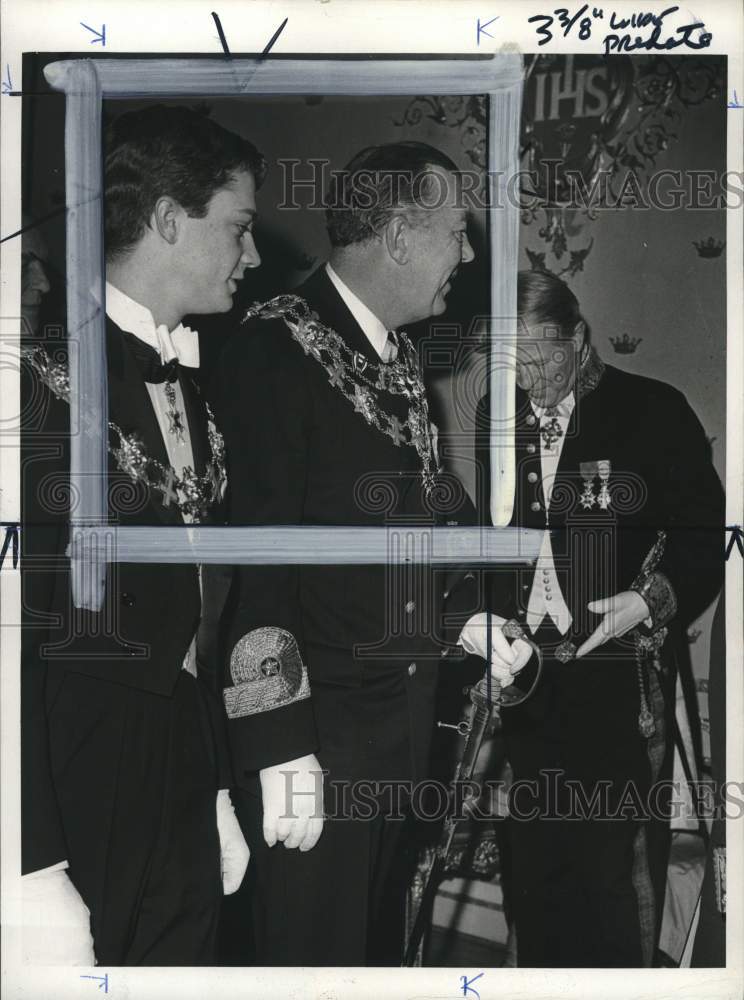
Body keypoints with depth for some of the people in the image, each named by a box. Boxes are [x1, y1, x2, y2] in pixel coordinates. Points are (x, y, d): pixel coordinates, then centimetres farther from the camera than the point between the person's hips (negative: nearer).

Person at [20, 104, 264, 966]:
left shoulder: (188, 383, 10)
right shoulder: (48, 368, -14)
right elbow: (20, 623, -18)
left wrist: (218, 794, 16)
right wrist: (37, 870, -20)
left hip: (178, 773, 7)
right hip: (71, 783, -7)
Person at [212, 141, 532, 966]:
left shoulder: (400, 357, 10)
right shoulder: (276, 349, -16)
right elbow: (252, 554, -20)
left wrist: (464, 613, 9)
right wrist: (280, 745, -21)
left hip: (406, 709, 8)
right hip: (316, 719, -7)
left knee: (377, 935, 20)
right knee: (315, 951, 6)